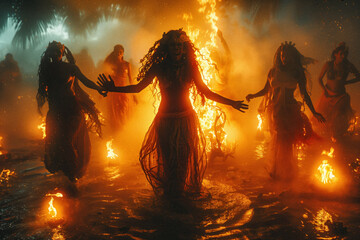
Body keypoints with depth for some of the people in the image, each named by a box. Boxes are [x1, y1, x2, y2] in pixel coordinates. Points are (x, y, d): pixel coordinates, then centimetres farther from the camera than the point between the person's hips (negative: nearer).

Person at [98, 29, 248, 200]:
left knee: (184, 157, 3)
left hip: (186, 119, 1)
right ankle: (168, 192, 25)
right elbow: (138, 87, 1)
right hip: (165, 120, 0)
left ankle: (181, 192, 23)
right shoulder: (159, 67, -3)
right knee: (167, 157, 4)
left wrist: (231, 103, 6)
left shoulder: (190, 67, -2)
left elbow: (206, 92, 6)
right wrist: (114, 89, -12)